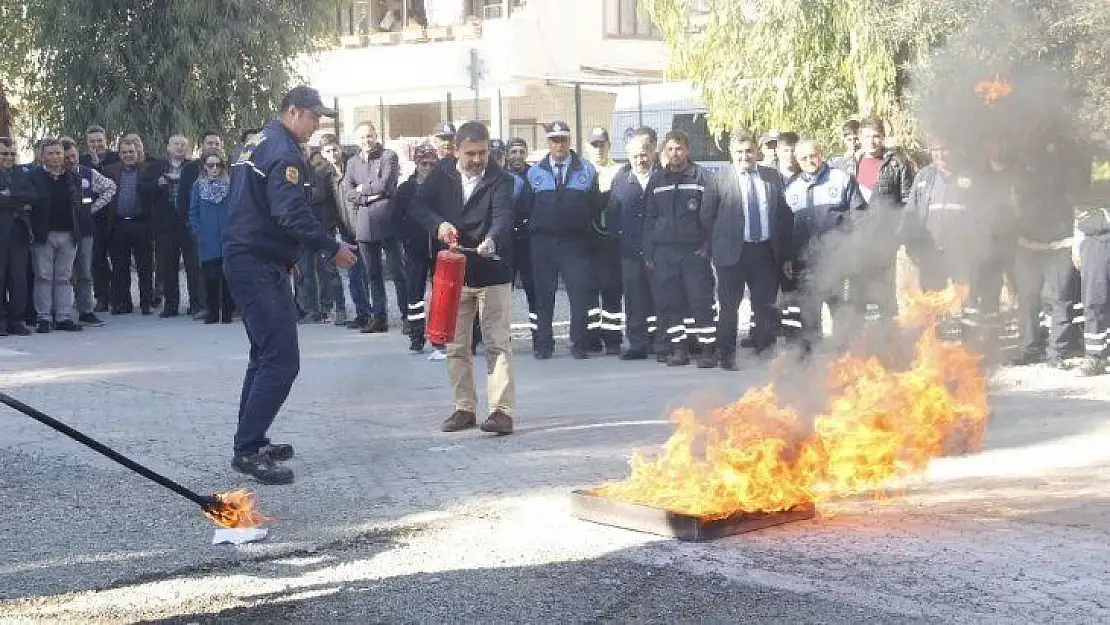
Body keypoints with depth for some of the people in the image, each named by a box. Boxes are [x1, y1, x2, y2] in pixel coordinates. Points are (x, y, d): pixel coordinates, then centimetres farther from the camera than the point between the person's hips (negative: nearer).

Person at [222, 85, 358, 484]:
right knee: (281, 360, -13)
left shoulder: (256, 144, 17)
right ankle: (248, 450, -14)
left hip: (244, 260, 11)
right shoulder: (283, 152, -15)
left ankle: (251, 442, 23)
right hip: (261, 267, -11)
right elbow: (292, 214, -26)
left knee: (266, 355, 18)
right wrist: (333, 249, -17)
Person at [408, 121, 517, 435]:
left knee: (498, 344, -5)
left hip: (491, 271, -4)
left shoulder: (500, 179, -10)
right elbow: (418, 205, -2)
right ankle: (464, 408, 19)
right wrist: (439, 223, -22)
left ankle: (501, 410, -5)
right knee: (456, 347, 9)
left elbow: (503, 215, -24)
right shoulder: (441, 174, 1)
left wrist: (491, 239, -45)